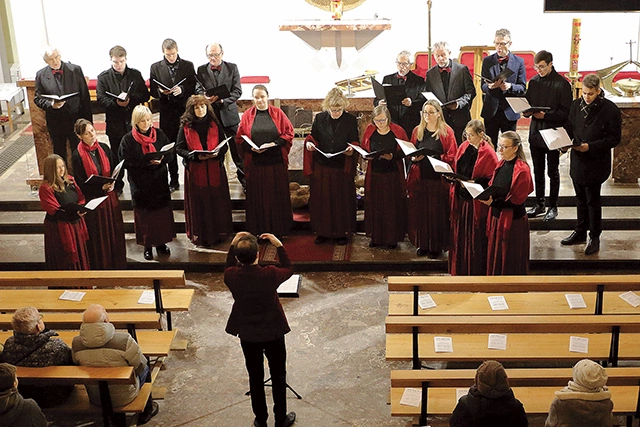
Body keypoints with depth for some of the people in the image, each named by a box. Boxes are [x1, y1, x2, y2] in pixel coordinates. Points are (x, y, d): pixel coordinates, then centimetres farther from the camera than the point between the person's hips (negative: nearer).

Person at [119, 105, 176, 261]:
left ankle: (161, 242, 23)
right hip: (140, 184, -2)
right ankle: (147, 246, 16)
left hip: (159, 181, 2)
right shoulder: (128, 140, -7)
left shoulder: (159, 134, 1)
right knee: (144, 215, 4)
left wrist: (161, 160, -19)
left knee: (162, 212, 8)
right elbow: (126, 162, -12)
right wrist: (146, 161, -22)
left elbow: (170, 153, 3)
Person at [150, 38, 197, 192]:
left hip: (186, 111, -1)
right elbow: (153, 91, 7)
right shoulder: (155, 67, 8)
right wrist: (161, 92, -15)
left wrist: (181, 90, -17)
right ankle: (173, 181, 13)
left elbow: (194, 87, 2)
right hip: (167, 113, 1)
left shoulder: (188, 65, 6)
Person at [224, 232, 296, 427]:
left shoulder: (231, 276, -18)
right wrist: (279, 245, -4)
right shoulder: (269, 275, -25)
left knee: (255, 377, 17)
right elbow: (288, 270, -3)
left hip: (247, 335, 2)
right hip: (273, 333, -2)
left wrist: (233, 244, 3)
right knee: (278, 376, 16)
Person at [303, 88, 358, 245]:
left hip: (343, 168, -2)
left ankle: (342, 232, 17)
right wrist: (309, 143, -12)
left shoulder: (351, 120, 0)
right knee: (321, 199, 6)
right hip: (321, 167, 2)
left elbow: (355, 142, 3)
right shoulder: (319, 118, 4)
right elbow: (312, 136, 11)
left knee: (343, 200, 5)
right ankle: (323, 231, 19)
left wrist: (352, 148, -19)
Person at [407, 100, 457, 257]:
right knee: (420, 211, 5)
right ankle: (422, 244, 19)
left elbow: (451, 156, -6)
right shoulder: (417, 131, 9)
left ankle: (436, 246, 13)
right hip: (419, 177, 3)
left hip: (438, 178, -3)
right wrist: (414, 158, -7)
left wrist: (436, 158, -20)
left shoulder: (447, 132, -3)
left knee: (437, 212, 1)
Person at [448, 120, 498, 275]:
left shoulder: (488, 152, -12)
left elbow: (492, 179, -12)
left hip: (476, 202, -6)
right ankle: (459, 270, 27)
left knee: (475, 238, 2)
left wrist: (473, 183, -21)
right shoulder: (464, 147, 7)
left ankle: (476, 273, 16)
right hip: (460, 197, 6)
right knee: (460, 236, 14)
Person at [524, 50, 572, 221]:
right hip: (535, 132, 5)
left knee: (553, 172, 6)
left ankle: (553, 207, 15)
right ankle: (539, 204, 24)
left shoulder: (562, 84, -10)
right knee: (538, 171, 13)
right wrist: (527, 111, -7)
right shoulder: (534, 82, 6)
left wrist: (545, 115, -22)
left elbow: (565, 112, -12)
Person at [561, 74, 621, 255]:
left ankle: (594, 238, 15)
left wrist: (590, 146, -21)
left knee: (593, 200, 2)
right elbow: (569, 128, 14)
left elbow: (614, 138, -11)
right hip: (577, 160, 6)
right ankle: (580, 232, 31)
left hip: (596, 163, -5)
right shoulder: (576, 105, 3)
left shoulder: (609, 110, -13)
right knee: (580, 198, 17)